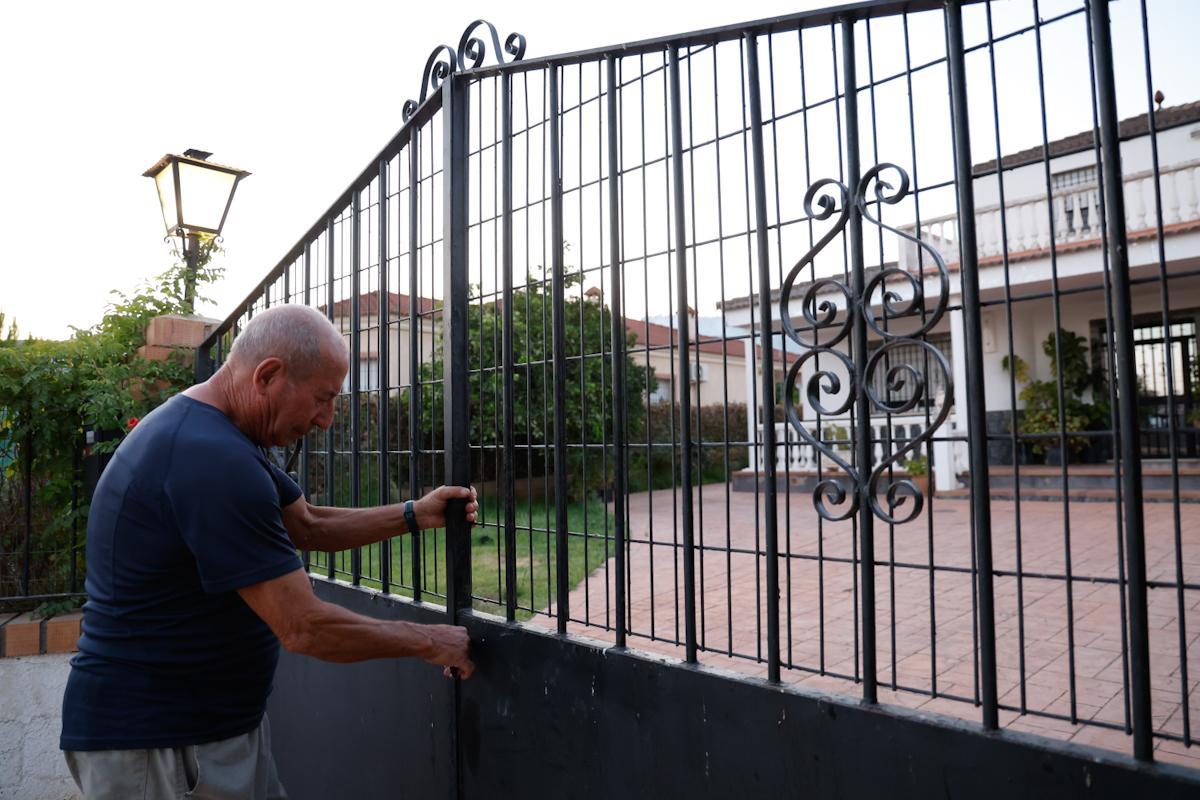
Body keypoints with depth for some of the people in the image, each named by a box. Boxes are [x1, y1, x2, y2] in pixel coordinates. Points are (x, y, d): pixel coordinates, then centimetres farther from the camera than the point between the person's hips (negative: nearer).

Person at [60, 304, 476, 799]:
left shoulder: (208, 432, 6)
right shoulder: (214, 459, -28)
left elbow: (307, 526, 12)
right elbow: (304, 627, -27)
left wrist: (413, 515, 0)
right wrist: (428, 642, -14)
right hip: (156, 739, -9)